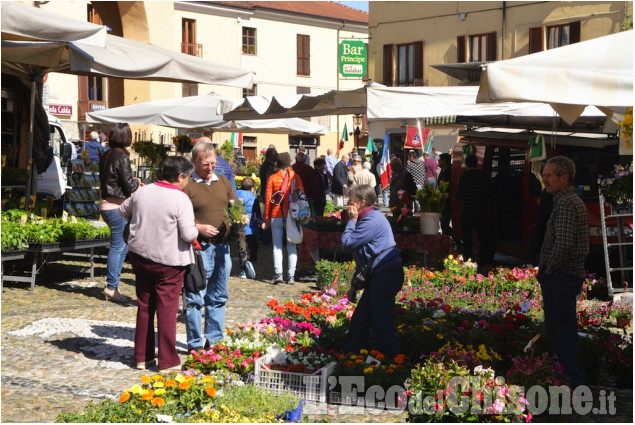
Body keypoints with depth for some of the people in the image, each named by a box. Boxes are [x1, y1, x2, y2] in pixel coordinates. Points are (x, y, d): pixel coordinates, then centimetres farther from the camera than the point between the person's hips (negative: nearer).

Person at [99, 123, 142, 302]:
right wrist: (137, 182, 6)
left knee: (122, 245, 16)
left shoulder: (107, 155, 10)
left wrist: (132, 182, 16)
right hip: (117, 207, -9)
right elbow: (129, 186, -15)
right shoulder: (122, 157, -15)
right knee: (118, 246, -2)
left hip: (106, 205, 9)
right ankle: (111, 287, 2)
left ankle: (113, 285, 19)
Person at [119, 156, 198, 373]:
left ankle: (142, 357, 23)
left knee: (144, 307, 15)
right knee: (167, 310, 2)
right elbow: (188, 234, -21)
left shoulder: (142, 192, 1)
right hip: (169, 261, -5)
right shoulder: (180, 199, -17)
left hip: (140, 256, 5)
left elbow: (123, 211, 16)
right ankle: (167, 361, 6)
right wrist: (196, 229, 0)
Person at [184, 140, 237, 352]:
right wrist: (199, 228, -20)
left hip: (222, 247, 6)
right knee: (195, 298, -2)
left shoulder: (223, 182, 14)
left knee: (218, 297, 12)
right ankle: (195, 344, 6)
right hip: (199, 247, -6)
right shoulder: (187, 185, -6)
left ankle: (214, 340, 22)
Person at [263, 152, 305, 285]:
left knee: (277, 245, 5)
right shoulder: (295, 176, 1)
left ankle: (278, 273, -5)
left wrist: (267, 218, 4)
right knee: (292, 246, 6)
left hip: (276, 216, -1)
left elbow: (268, 199, -2)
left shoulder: (272, 178, -1)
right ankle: (291, 275, 2)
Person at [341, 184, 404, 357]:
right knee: (360, 317, 17)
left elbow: (347, 244, -17)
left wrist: (352, 220, -6)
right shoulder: (370, 218, 17)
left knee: (381, 321, -8)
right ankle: (350, 353, 28)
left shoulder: (372, 221, -17)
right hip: (378, 277, 11)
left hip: (386, 276, -11)